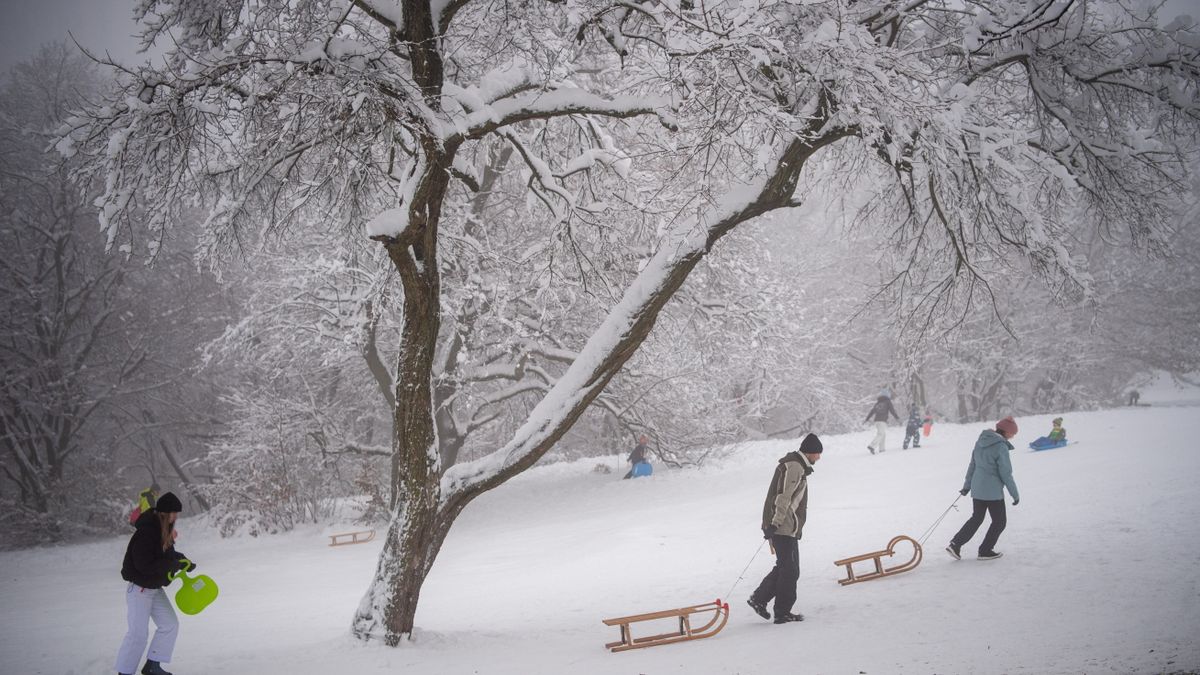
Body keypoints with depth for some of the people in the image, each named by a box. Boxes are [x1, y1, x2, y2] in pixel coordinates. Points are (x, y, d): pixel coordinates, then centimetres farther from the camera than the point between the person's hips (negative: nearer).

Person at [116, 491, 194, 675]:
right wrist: (176, 564, -25)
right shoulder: (146, 532, -27)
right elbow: (144, 565, -30)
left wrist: (183, 561, -4)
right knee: (138, 633, -7)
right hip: (139, 589, -9)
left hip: (155, 588, 9)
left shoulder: (164, 530, 1)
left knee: (170, 624, 9)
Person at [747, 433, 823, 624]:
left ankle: (759, 598, 17)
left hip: (784, 527, 10)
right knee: (790, 570, -2)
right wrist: (775, 523, -26)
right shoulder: (795, 466, -14)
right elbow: (783, 497, -22)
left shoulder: (797, 465, 20)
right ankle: (782, 613, 4)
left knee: (784, 567, 16)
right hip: (785, 527, -10)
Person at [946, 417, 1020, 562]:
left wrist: (967, 486, 21)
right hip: (993, 491, -7)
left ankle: (955, 544, 9)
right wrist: (1015, 494, -6)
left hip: (977, 489, 8)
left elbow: (972, 465, 13)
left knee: (976, 518, 19)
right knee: (1000, 521, 12)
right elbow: (1006, 474, -16)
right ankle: (985, 551, 16)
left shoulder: (981, 442, 5)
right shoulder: (1001, 447, -19)